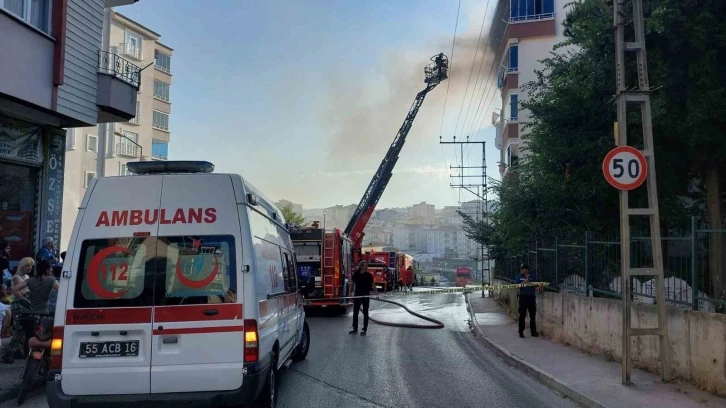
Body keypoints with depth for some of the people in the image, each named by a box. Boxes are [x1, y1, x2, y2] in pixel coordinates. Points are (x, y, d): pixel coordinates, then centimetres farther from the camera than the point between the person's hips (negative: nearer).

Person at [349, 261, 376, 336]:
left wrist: (376, 291, -16)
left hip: (366, 296, -1)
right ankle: (355, 329, 16)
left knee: (365, 313, 4)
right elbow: (353, 284, 6)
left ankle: (364, 329, 10)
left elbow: (372, 284, -2)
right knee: (355, 312, 6)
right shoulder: (355, 274, -2)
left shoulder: (369, 275, -4)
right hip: (357, 295, 2)